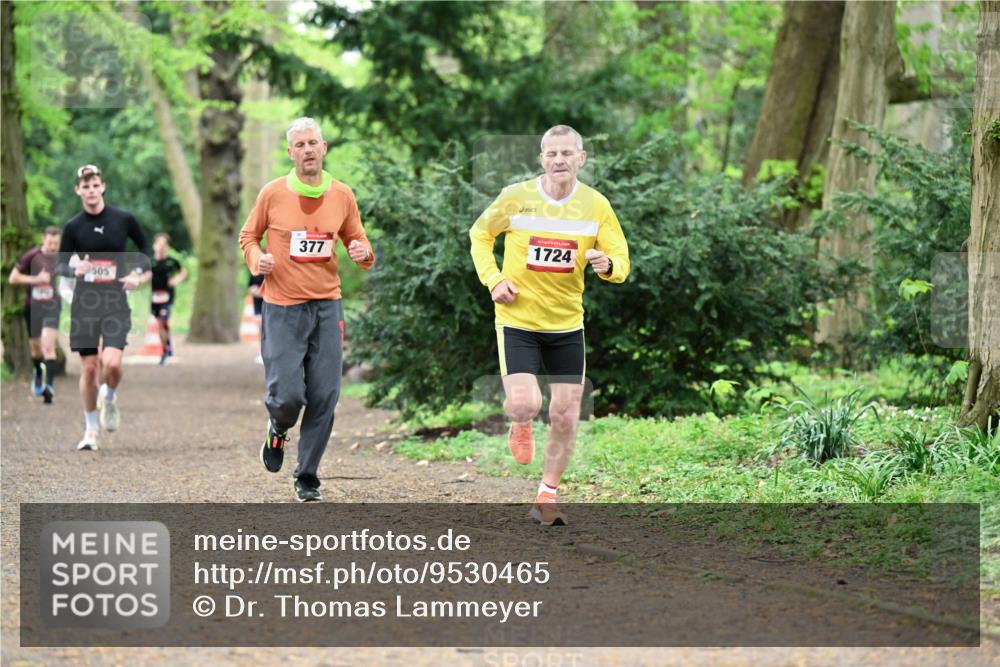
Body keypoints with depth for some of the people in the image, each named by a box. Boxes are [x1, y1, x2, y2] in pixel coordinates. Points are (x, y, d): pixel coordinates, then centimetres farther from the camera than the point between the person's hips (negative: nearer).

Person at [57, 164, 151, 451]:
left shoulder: (123, 219, 0)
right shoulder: (73, 226, 2)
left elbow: (145, 248, 14)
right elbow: (60, 266, 7)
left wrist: (139, 274, -3)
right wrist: (75, 270, -16)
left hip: (116, 301, -1)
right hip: (85, 301, 1)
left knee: (111, 363, -19)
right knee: (88, 368, 2)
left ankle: (110, 397, 15)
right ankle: (91, 429, 17)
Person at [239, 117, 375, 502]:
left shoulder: (342, 195, 4)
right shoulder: (273, 193, -2)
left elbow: (356, 240, 16)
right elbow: (248, 236, 10)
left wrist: (363, 253, -7)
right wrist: (257, 260, -10)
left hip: (327, 306, 2)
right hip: (282, 307, -2)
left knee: (324, 397, -1)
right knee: (286, 394, -10)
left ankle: (308, 476, 14)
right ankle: (278, 429, 27)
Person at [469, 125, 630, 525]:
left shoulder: (596, 205, -3)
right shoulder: (515, 197, -8)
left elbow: (621, 261, -1)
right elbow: (480, 234, 9)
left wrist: (608, 264, -26)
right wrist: (493, 279, -6)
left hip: (567, 323, 2)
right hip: (517, 319, -2)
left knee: (565, 417, 2)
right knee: (525, 404, -20)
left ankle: (547, 496, 20)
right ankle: (520, 426, 19)